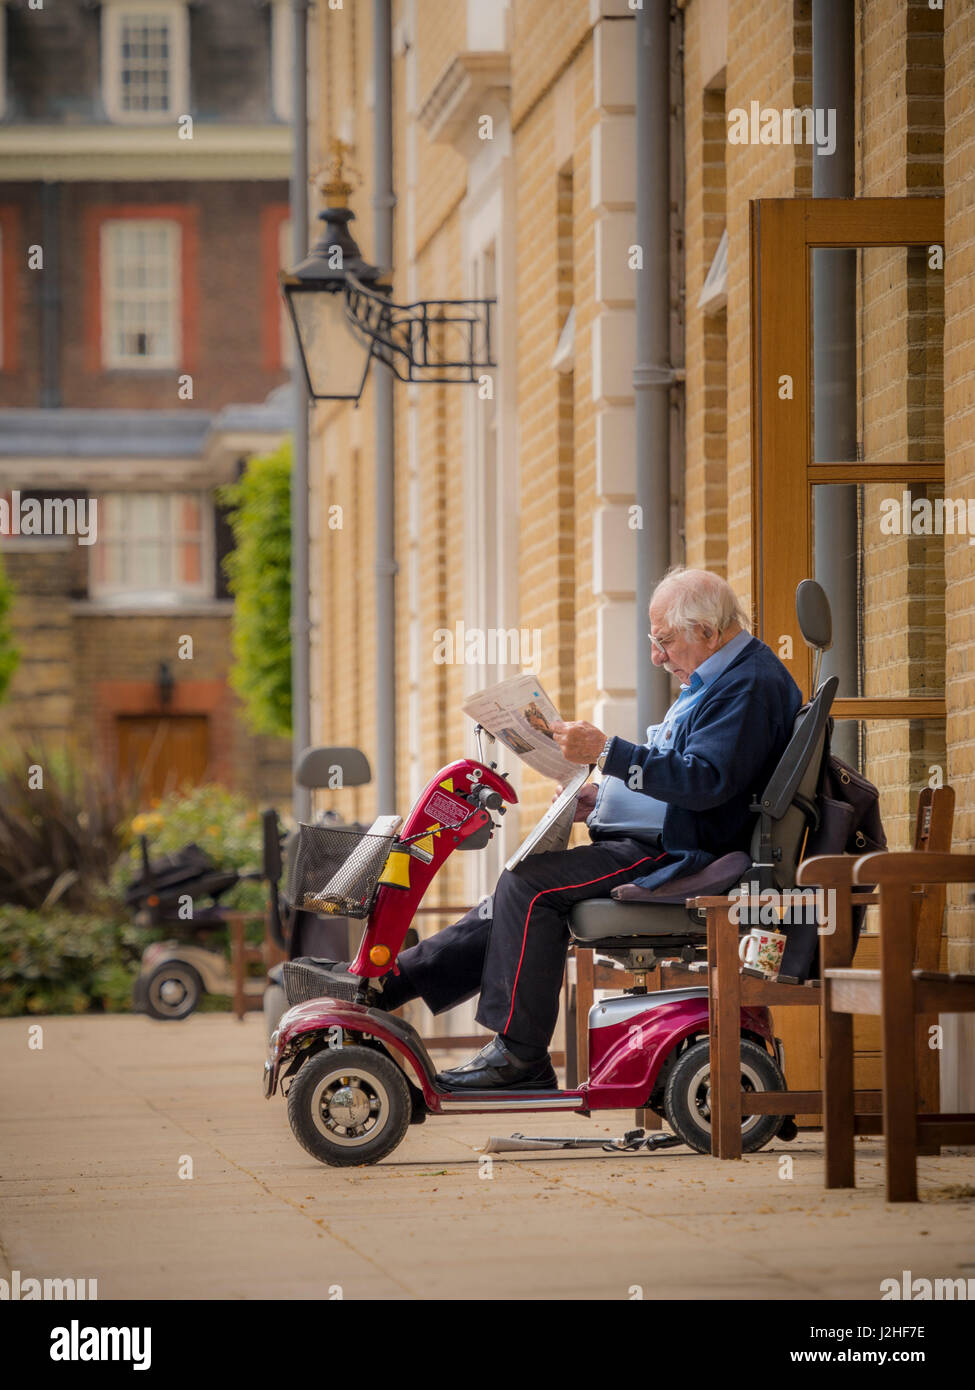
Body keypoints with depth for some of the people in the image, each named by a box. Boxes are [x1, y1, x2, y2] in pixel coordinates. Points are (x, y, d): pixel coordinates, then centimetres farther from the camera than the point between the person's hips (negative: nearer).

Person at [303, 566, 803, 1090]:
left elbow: (706, 780, -27)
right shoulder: (714, 680, 20)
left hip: (680, 854, -11)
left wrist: (607, 751, -27)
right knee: (521, 891, 6)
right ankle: (383, 984, 5)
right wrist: (603, 799, 13)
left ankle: (519, 1054, -13)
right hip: (656, 843, 11)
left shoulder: (751, 682, -14)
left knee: (530, 885, -19)